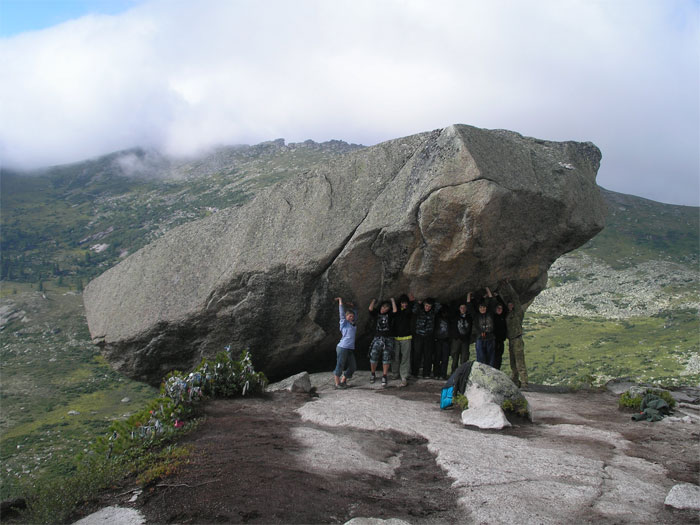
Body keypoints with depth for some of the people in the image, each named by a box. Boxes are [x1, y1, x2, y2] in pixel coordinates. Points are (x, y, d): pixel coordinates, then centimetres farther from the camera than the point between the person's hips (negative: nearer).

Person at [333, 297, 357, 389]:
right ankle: (337, 383, 8)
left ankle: (343, 381, 22)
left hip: (351, 349, 7)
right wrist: (340, 300, 2)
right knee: (340, 366, -2)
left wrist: (352, 307, 22)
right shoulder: (344, 323, -2)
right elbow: (342, 312, -4)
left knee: (353, 367, 9)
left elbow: (355, 313, 29)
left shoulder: (354, 324, 15)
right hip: (342, 347, -7)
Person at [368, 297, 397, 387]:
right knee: (373, 357, -1)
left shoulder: (389, 315, 7)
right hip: (377, 339, 1)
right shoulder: (376, 314, 9)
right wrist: (374, 300, 6)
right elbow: (370, 309, -6)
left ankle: (384, 376, 7)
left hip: (388, 340, 0)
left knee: (386, 358, -1)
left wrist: (392, 300, -1)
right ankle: (373, 374, 20)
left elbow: (395, 310, -11)